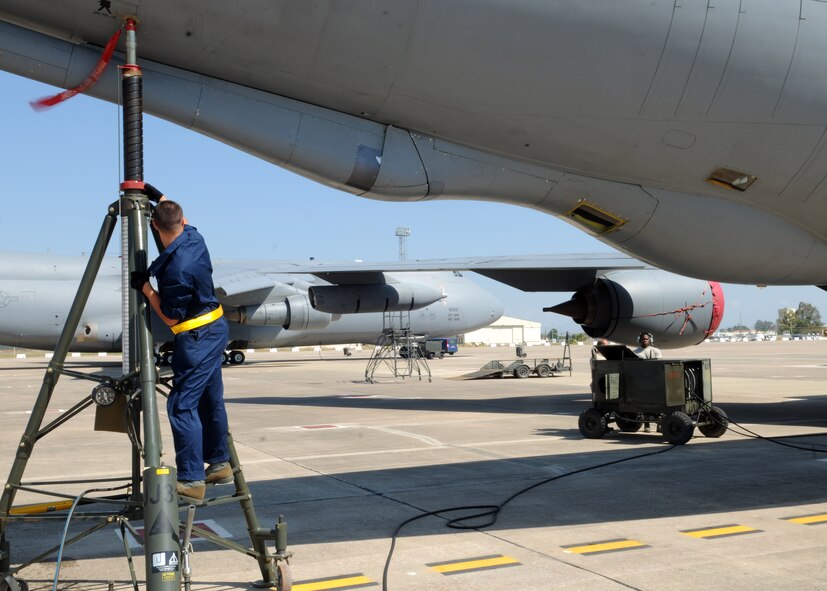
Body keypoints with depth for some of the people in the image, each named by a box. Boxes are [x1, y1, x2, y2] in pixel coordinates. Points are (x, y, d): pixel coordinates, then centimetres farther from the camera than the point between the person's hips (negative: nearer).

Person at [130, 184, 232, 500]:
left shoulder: (176, 269, -25)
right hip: (216, 329, 10)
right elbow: (180, 219, 27)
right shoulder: (194, 238, 0)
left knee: (182, 406, -7)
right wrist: (159, 197, 22)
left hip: (197, 338, -10)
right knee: (210, 400, 17)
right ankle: (219, 464, 27)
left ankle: (191, 480, -6)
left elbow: (171, 318, -14)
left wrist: (146, 288, -6)